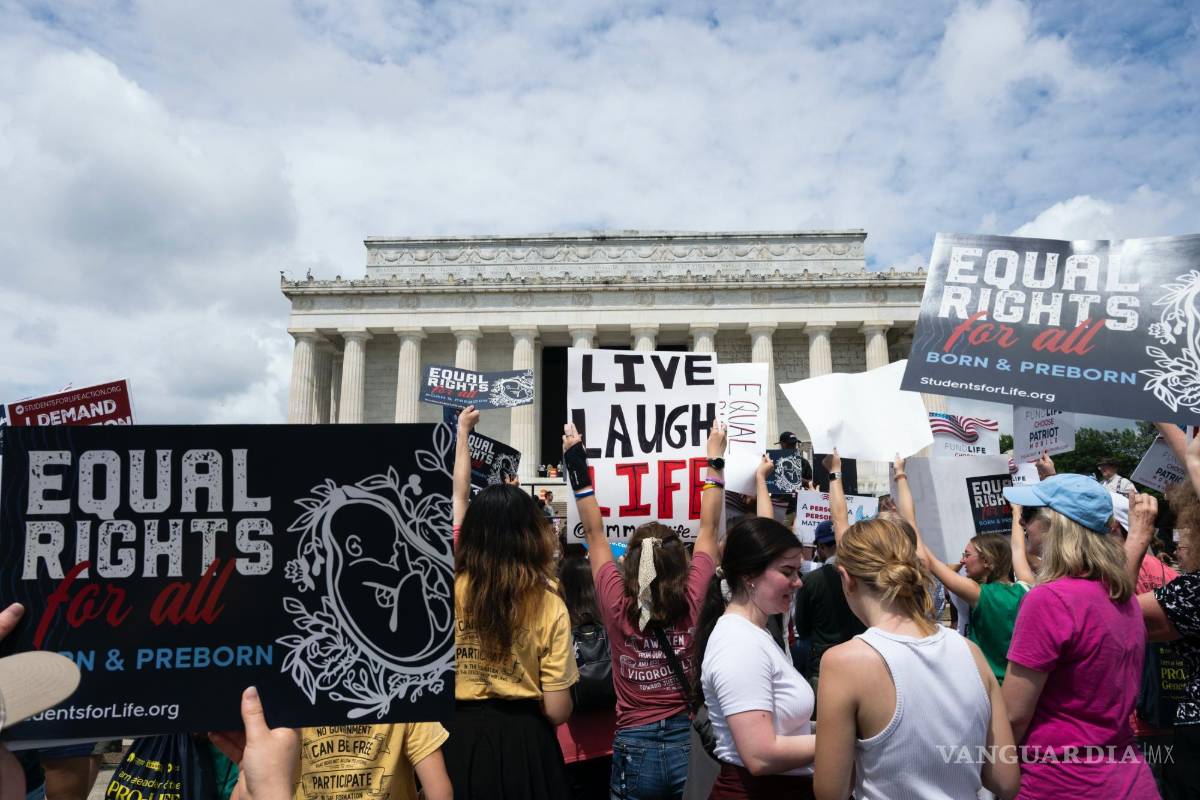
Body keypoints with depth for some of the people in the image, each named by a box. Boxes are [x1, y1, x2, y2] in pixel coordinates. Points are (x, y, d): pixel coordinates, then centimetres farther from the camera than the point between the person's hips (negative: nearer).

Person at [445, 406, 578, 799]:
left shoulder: (450, 585, -10)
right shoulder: (549, 606, -15)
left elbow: (458, 496, 6)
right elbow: (557, 711, -14)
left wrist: (462, 430, 19)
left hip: (457, 735, 2)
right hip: (523, 741, -1)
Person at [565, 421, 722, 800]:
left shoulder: (616, 606, -11)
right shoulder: (692, 602, -11)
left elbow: (595, 532, -1)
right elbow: (708, 528, 0)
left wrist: (577, 464, 6)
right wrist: (715, 461, 9)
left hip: (634, 749, 0)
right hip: (689, 743, 1)